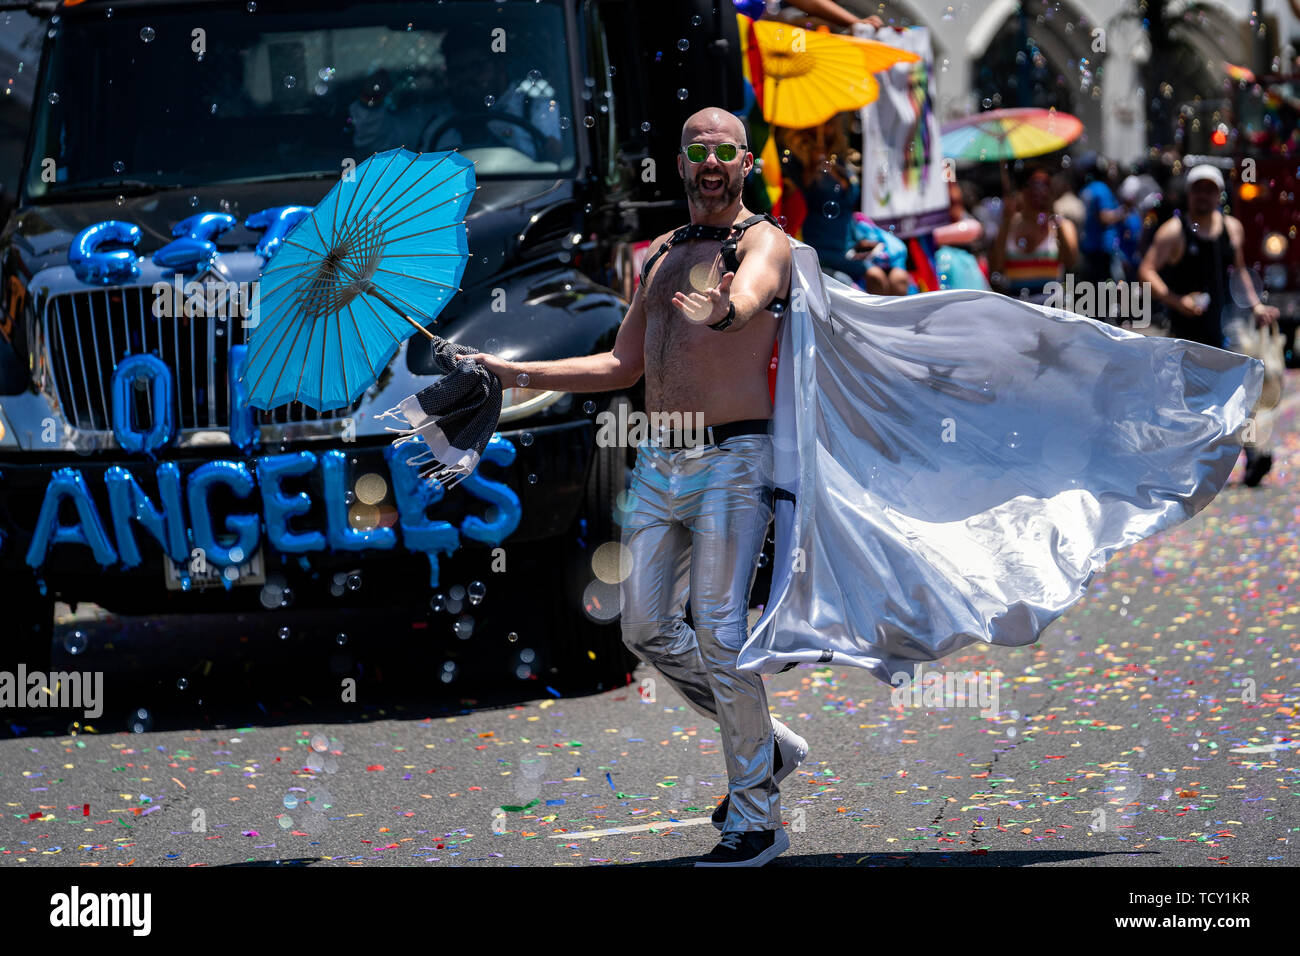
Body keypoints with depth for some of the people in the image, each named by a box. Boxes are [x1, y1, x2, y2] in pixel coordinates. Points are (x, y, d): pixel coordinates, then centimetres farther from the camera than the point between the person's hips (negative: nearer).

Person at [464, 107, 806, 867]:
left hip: (733, 461, -8)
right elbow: (624, 366, 24)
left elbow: (749, 294, -30)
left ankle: (756, 819, -3)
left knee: (719, 634, -11)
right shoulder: (662, 255, 17)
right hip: (659, 463, 8)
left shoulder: (764, 242, -5)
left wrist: (725, 313, -54)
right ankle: (767, 745, 25)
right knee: (647, 627, 7)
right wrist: (518, 374, 18)